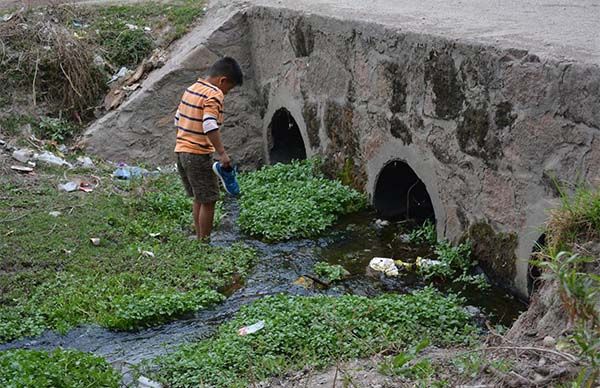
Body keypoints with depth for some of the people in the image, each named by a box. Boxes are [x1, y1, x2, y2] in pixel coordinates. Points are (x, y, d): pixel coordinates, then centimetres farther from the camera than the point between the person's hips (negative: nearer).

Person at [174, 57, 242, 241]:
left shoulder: (190, 89, 14)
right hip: (198, 155, -9)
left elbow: (178, 119, 20)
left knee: (199, 199, 18)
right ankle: (204, 242, 5)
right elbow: (210, 125, -26)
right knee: (208, 201, 0)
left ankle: (199, 238, 23)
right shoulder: (214, 95, -13)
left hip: (181, 151, 9)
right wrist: (222, 153, -26)